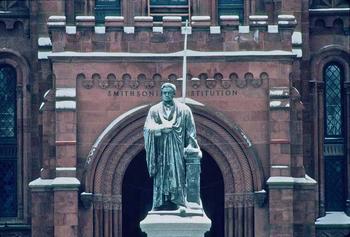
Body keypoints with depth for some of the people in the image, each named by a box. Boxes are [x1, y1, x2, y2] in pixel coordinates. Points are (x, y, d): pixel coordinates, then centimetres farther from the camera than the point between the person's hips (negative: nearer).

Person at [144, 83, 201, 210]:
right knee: (161, 180, -5)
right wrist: (162, 128, -18)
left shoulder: (184, 110, 8)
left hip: (177, 150, 0)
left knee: (177, 179, -7)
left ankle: (176, 205, -11)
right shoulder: (154, 110, 10)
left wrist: (190, 148, -5)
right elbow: (148, 129, -2)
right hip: (161, 151, 1)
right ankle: (160, 206, -7)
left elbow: (191, 132, 6)